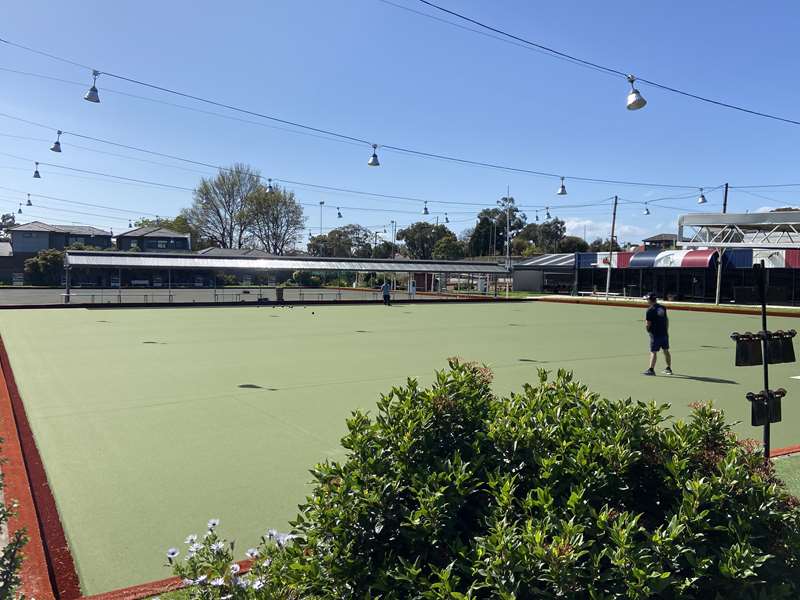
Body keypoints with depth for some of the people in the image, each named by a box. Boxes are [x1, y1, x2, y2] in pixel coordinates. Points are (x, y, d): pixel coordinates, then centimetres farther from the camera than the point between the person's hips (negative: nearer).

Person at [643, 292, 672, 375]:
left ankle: (651, 369, -6)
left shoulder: (650, 310, -13)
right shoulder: (663, 308, 8)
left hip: (655, 334, -7)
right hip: (664, 333, 7)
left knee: (653, 352, -5)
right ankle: (669, 369, 24)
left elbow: (648, 324, -14)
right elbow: (667, 320, 16)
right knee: (666, 351, 15)